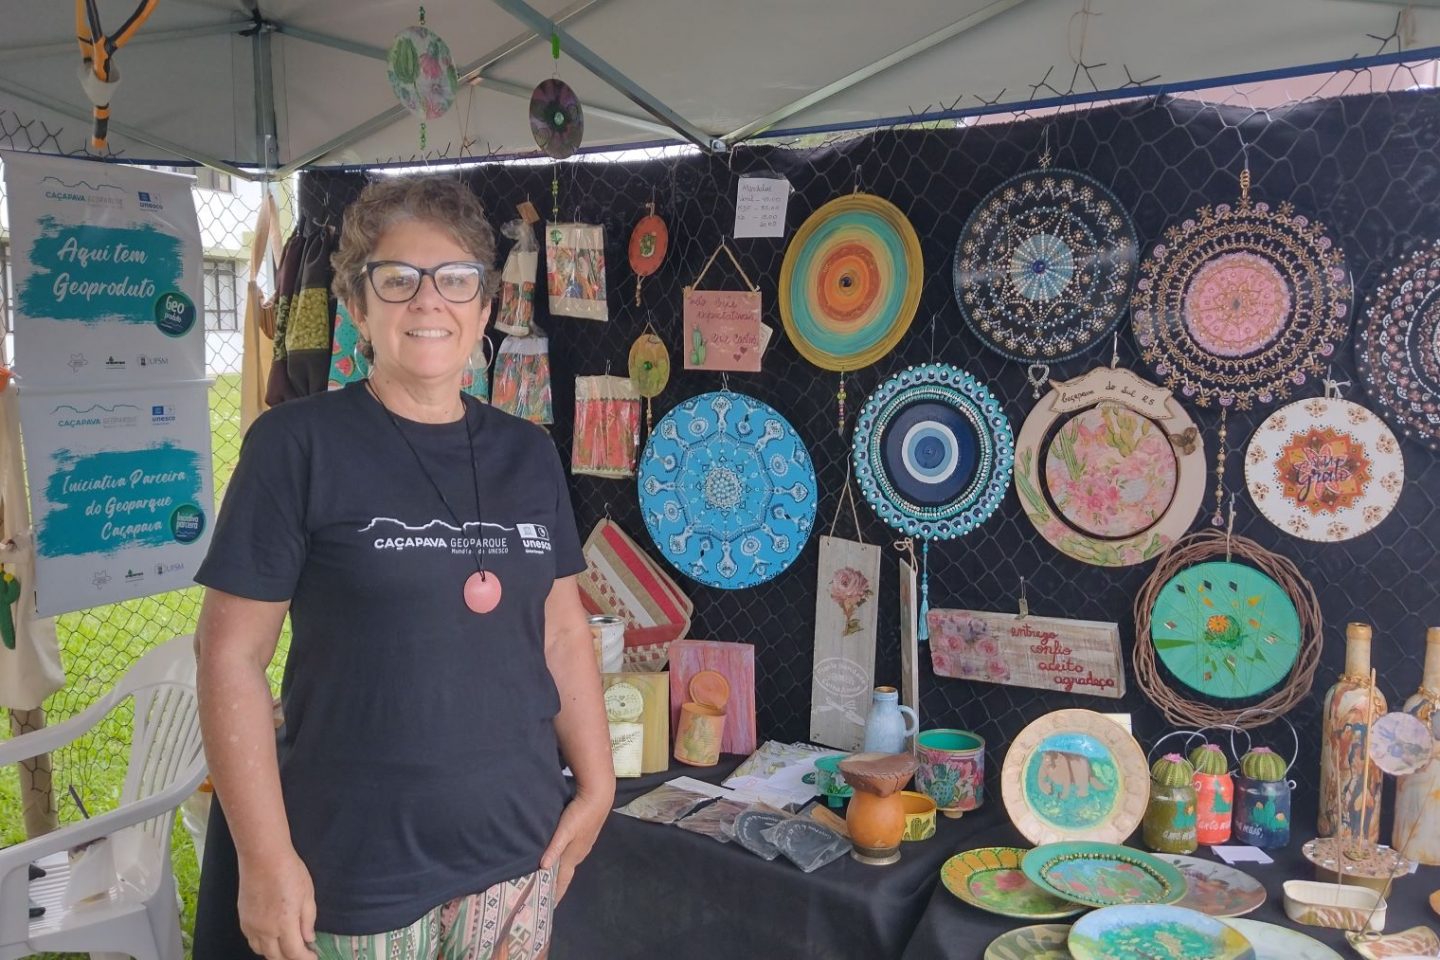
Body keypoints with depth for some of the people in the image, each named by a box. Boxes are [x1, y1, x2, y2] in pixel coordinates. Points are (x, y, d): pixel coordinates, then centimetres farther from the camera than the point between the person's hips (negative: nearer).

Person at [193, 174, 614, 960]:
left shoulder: (528, 455, 4)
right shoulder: (298, 444, -9)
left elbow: (561, 633, 9)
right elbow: (231, 651, -9)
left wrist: (596, 784, 7)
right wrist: (265, 856, -11)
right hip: (355, 872, -4)